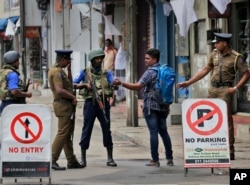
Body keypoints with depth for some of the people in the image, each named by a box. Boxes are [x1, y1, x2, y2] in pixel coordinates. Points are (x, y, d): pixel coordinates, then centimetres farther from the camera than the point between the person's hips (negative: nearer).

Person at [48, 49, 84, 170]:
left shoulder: (59, 71, 17)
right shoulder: (56, 72, -15)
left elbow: (69, 85, 25)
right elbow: (59, 90, -25)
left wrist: (69, 70, 16)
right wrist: (73, 97, -14)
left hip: (66, 105, 11)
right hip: (63, 104, -11)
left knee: (68, 134, 12)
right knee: (62, 133, -11)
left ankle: (71, 161, 17)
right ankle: (52, 160, -12)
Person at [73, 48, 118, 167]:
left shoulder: (106, 73, 11)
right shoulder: (84, 72, 6)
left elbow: (113, 85, -3)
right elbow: (73, 84, 0)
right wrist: (85, 85, -14)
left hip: (103, 103, 2)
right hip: (90, 103, -2)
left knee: (106, 129, 0)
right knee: (87, 130, 0)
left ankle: (110, 158, 4)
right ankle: (83, 158, 8)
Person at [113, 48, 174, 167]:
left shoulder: (150, 72, -11)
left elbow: (138, 86, -22)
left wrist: (122, 83, -24)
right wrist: (167, 105, 26)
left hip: (151, 106, -7)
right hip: (163, 107, 7)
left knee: (153, 132, -6)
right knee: (163, 131, 13)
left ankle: (155, 160, -6)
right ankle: (169, 158, 13)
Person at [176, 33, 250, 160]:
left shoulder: (236, 57, -5)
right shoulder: (215, 54, 11)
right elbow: (205, 70, 18)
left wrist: (236, 88, -14)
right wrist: (188, 82, 17)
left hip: (225, 90, -6)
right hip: (213, 89, 6)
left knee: (226, 119, -8)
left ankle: (230, 151, -6)